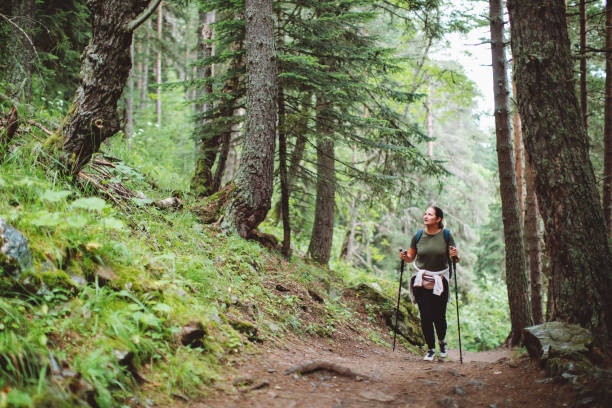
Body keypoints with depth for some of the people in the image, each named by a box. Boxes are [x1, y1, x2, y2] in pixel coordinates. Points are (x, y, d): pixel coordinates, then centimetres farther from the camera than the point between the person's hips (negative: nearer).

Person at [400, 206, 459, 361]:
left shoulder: (446, 235, -1)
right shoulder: (418, 236, 1)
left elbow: (455, 258, 5)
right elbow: (411, 257, 11)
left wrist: (455, 255, -18)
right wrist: (405, 257, -10)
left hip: (440, 282, -1)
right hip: (421, 281, 1)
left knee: (439, 316, 1)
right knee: (425, 316, -5)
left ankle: (442, 341, 32)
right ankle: (430, 349, 14)